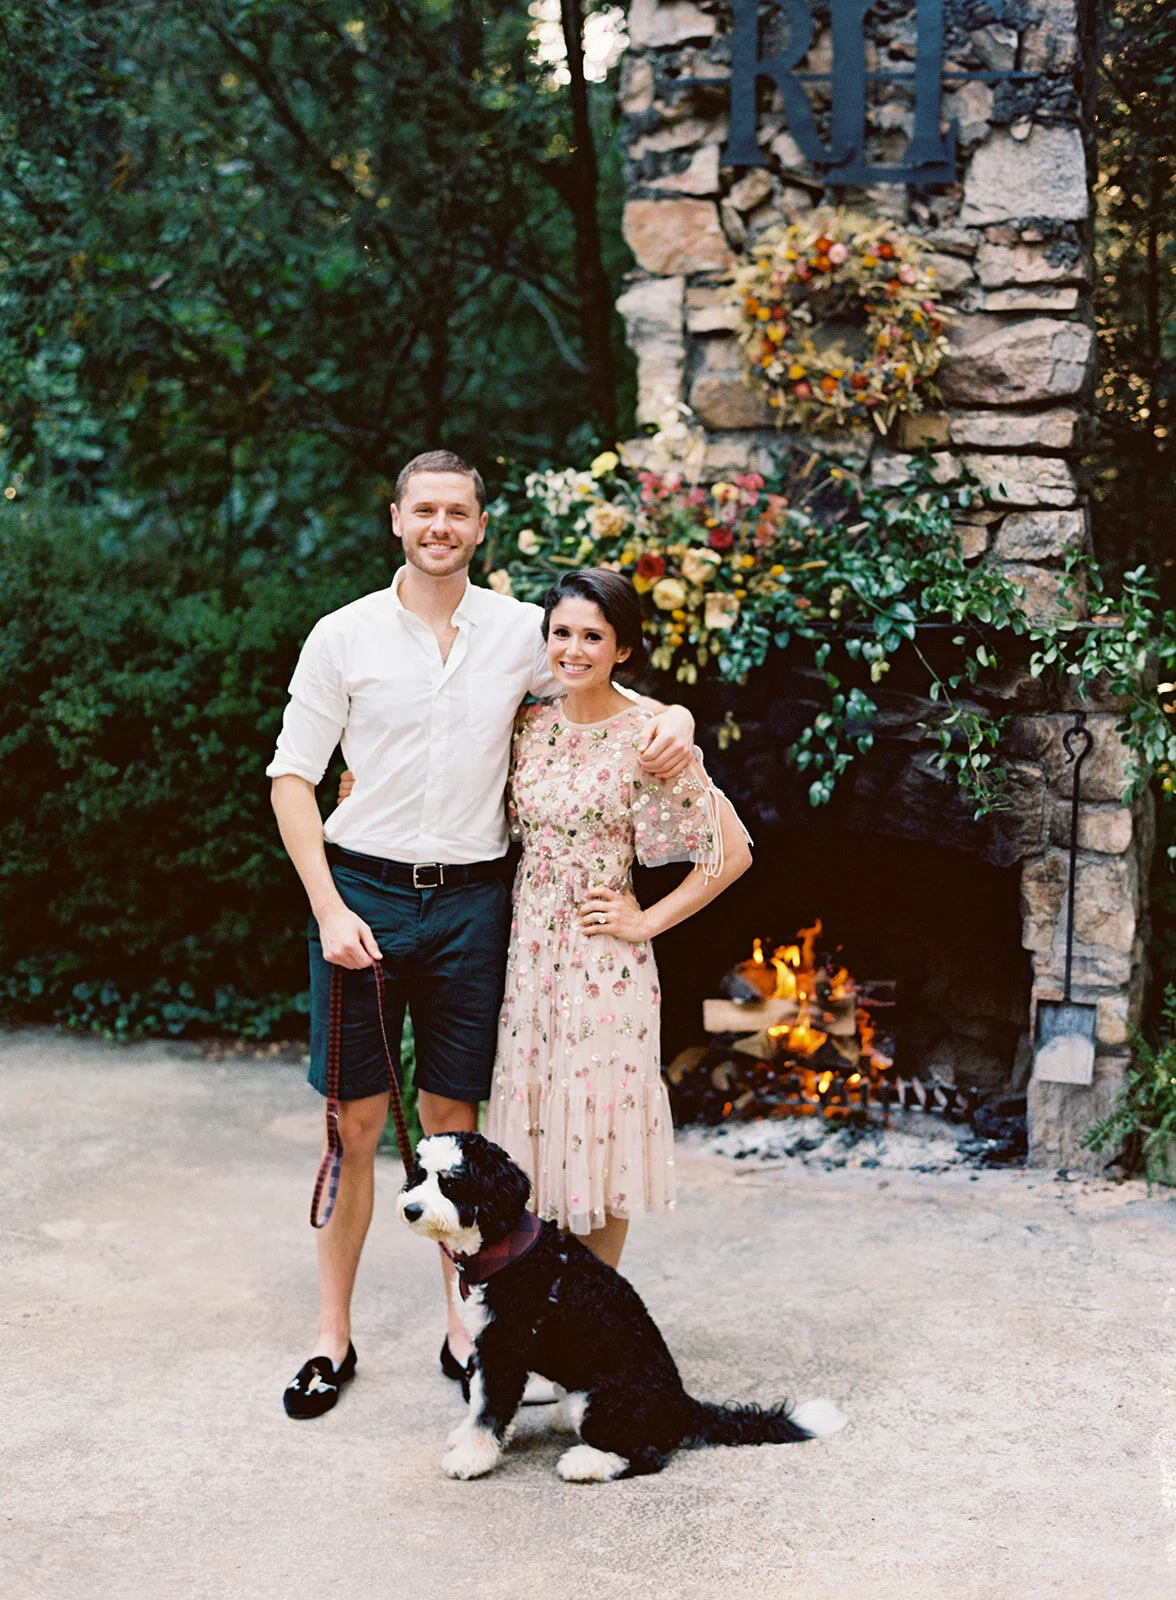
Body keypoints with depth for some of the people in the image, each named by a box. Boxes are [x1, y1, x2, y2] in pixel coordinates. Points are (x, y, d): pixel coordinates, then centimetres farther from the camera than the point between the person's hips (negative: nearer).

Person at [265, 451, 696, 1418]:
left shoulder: (520, 631, 4)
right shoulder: (345, 635, 0)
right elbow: (292, 777, 1)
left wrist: (673, 716, -7)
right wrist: (328, 908, -9)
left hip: (470, 901, 1)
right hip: (363, 892, -1)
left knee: (454, 1121, 8)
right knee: (356, 1121, 2)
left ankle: (464, 1328, 21)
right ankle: (333, 1337, 15)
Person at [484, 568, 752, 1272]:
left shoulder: (648, 738, -11)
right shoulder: (530, 725, 5)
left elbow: (733, 851, -9)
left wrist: (647, 922, -8)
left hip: (601, 964, -5)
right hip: (527, 951, 5)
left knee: (596, 1128, 3)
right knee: (538, 1124, 10)